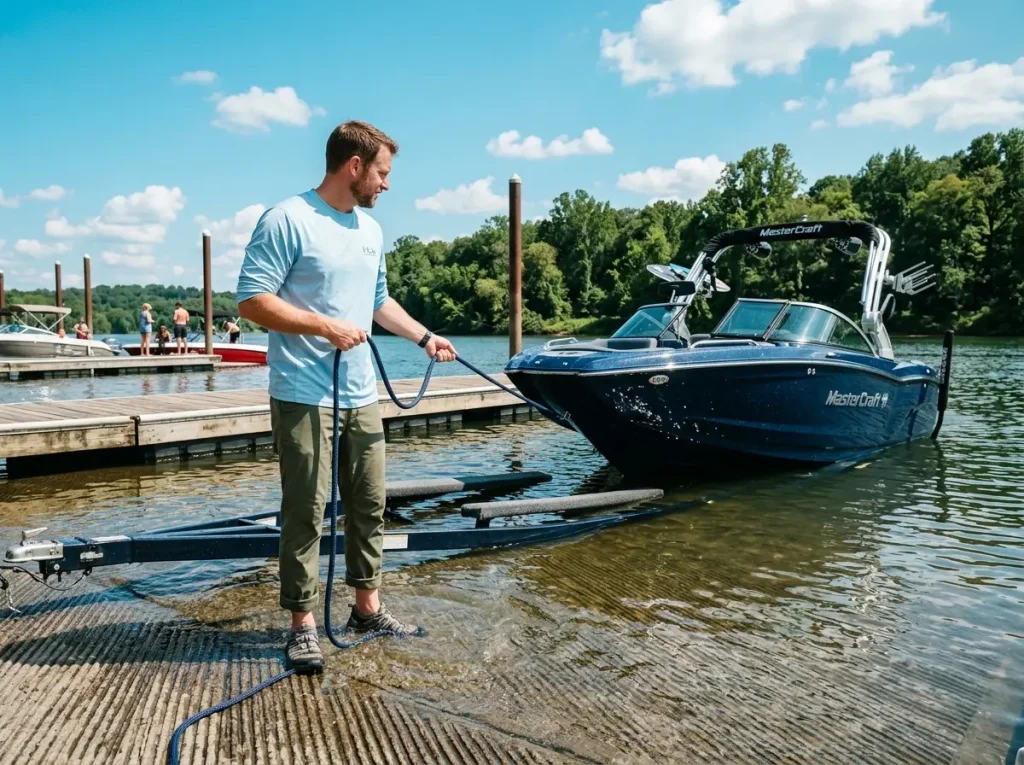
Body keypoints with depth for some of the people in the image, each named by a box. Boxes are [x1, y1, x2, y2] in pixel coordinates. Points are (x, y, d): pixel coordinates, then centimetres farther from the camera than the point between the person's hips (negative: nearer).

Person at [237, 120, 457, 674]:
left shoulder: (371, 230, 15)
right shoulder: (287, 220, -10)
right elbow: (252, 301, -15)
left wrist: (424, 337, 20)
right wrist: (326, 327, -19)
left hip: (361, 397, 8)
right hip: (304, 398, -8)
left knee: (369, 506, 13)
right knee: (304, 513, 0)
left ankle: (367, 608, 28)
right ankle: (302, 624, 14)